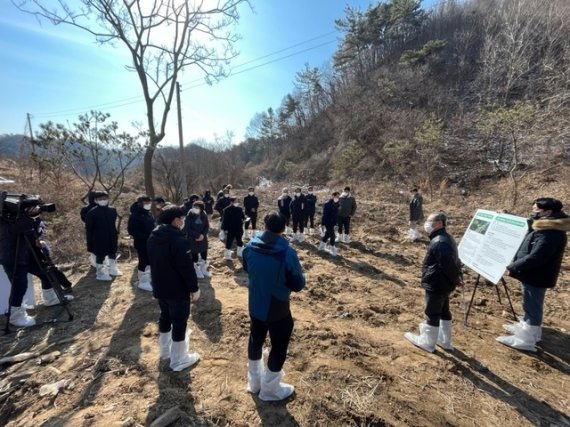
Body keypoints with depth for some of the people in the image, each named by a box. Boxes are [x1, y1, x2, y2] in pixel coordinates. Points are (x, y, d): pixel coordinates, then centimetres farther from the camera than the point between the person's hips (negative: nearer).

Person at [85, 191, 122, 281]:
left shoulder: (112, 210, 1)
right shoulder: (92, 213, -12)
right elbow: (88, 229, -9)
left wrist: (116, 236, 11)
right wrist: (90, 243, -9)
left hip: (111, 238, 5)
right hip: (99, 240, -5)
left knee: (113, 253, 20)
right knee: (100, 256, 8)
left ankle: (113, 270, 40)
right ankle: (100, 273, 25)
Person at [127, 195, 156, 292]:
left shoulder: (149, 214, 10)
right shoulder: (135, 215, -13)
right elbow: (131, 230, -18)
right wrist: (145, 237, -23)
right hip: (141, 243, -8)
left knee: (150, 261, 16)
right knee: (143, 262, 2)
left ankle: (147, 280, 32)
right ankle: (143, 282, 18)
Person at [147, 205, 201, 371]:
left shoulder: (153, 237, 4)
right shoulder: (179, 239, -25)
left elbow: (153, 263, 14)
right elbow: (187, 267, -25)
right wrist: (194, 288, -14)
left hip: (159, 288, 9)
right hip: (178, 290, -9)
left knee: (165, 317, 24)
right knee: (179, 322, 5)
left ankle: (165, 350, 42)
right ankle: (179, 360, 19)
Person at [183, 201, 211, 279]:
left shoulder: (204, 215, -4)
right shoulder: (189, 216, -14)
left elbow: (207, 226, 1)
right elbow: (187, 229, -15)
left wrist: (203, 235, -15)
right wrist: (198, 235, -20)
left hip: (203, 238, 4)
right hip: (192, 239, -3)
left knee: (204, 254, 13)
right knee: (194, 255, 6)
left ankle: (204, 270, 32)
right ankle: (197, 271, 25)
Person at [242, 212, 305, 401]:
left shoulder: (251, 246, -12)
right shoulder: (287, 253, -28)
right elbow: (298, 285, -19)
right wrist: (291, 275, 0)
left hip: (255, 306, 6)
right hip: (278, 310, -5)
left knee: (255, 341, 25)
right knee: (279, 348, 17)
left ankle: (254, 382, 46)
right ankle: (269, 389, 35)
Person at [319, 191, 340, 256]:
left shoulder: (336, 204, 6)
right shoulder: (327, 204, -19)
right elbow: (324, 214, -20)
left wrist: (336, 221, 17)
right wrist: (322, 224, -19)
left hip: (332, 222, 9)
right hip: (328, 222, -9)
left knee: (327, 234, 18)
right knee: (332, 235, -3)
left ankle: (321, 246, 35)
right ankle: (333, 250, 10)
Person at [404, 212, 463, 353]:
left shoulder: (439, 242, -26)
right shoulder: (446, 238, 9)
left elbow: (448, 264, -27)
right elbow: (454, 261, 14)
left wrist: (455, 280, -13)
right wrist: (457, 277, 9)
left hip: (436, 285, -10)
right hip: (444, 284, 11)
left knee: (432, 314, 6)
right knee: (444, 312, 22)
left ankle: (427, 342, 22)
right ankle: (444, 341, 38)